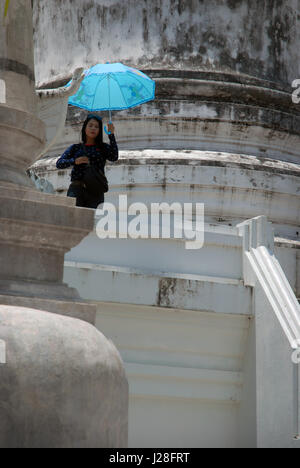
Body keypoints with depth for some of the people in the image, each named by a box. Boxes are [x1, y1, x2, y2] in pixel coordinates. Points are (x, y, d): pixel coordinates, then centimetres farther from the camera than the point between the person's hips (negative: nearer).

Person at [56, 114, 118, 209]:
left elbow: (114, 157, -3)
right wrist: (74, 161, -9)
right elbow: (59, 163, 10)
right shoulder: (75, 148, 18)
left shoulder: (103, 148, 17)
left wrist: (111, 135, -8)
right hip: (76, 188, 0)